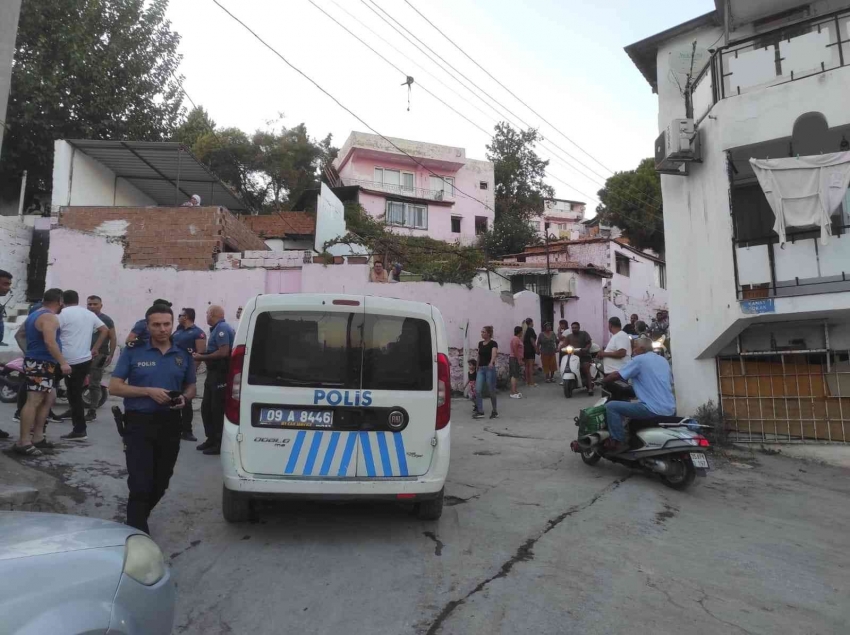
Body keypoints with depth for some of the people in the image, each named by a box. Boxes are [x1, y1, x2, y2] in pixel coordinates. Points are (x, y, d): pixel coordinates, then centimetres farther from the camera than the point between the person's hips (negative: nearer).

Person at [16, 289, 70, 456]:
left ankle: (37, 437, 19)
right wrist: (62, 362, -28)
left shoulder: (33, 315, 18)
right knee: (33, 401, -11)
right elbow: (50, 342, -26)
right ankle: (24, 442, -11)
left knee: (49, 397, 16)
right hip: (41, 364, -11)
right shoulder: (49, 317, -15)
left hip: (35, 362, 11)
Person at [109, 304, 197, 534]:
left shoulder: (183, 355, 7)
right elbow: (114, 387, -4)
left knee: (160, 483, 16)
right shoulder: (133, 351, -2)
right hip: (139, 423, -4)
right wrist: (148, 391, -17)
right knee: (140, 483, -8)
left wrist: (184, 398, -7)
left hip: (170, 424, 4)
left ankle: (137, 519, 40)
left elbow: (191, 387, 16)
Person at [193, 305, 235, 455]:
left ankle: (220, 444, 4)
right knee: (206, 408, 16)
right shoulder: (217, 329, 17)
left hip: (221, 375, -10)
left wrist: (202, 357, -16)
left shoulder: (222, 328, -15)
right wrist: (201, 355, 10)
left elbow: (224, 352, -25)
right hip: (213, 373, 10)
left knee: (218, 410, -4)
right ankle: (211, 439, 26)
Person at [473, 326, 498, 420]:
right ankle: (480, 412, 2)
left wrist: (491, 362, -47)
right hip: (481, 369, 6)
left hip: (490, 368, -6)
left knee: (491, 391, 2)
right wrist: (477, 367, 20)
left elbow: (494, 353, -28)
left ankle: (495, 411, 17)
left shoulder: (493, 343, -9)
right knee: (478, 390, -4)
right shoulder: (480, 343, 11)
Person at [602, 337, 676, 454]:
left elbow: (617, 375, -7)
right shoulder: (663, 360, 17)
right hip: (670, 409, 9)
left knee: (611, 407, -6)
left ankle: (619, 443, -10)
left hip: (653, 410, -9)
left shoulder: (639, 360, -6)